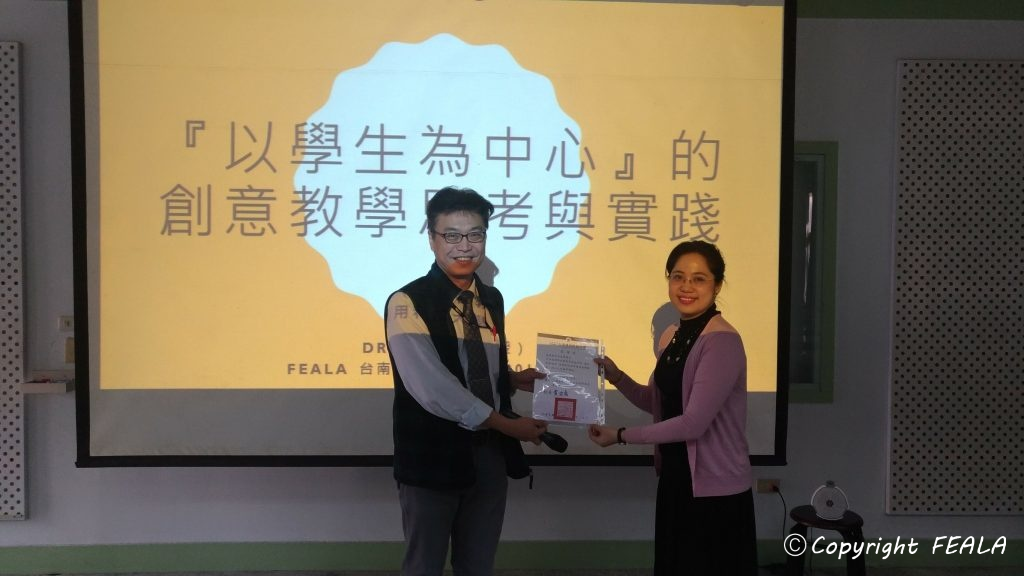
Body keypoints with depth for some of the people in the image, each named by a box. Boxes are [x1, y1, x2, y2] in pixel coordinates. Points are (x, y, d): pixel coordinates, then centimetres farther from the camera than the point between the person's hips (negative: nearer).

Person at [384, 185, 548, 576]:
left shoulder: (492, 300, 8)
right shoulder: (407, 303, -14)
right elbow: (432, 388, -22)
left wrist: (514, 379, -2)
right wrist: (508, 424, -18)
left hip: (490, 453, 6)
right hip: (433, 456, -6)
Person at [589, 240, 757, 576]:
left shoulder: (722, 341, -20)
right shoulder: (674, 336, 6)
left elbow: (693, 422, -23)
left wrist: (621, 436, -14)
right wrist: (615, 376, -1)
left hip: (714, 489, -8)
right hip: (676, 477, 8)